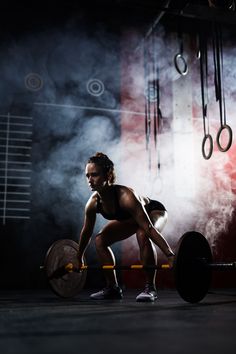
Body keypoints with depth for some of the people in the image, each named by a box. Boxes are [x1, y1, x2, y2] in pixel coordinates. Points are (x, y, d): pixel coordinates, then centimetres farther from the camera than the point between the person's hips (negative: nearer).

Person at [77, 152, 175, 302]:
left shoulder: (126, 197, -42)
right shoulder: (93, 203, -23)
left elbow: (149, 229, -44)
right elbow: (86, 232, -4)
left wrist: (171, 255, -47)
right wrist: (79, 258, 7)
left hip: (154, 211, -6)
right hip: (130, 218, 7)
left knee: (143, 235, -37)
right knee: (100, 239, -6)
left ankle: (150, 288, -22)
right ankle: (113, 288, 6)